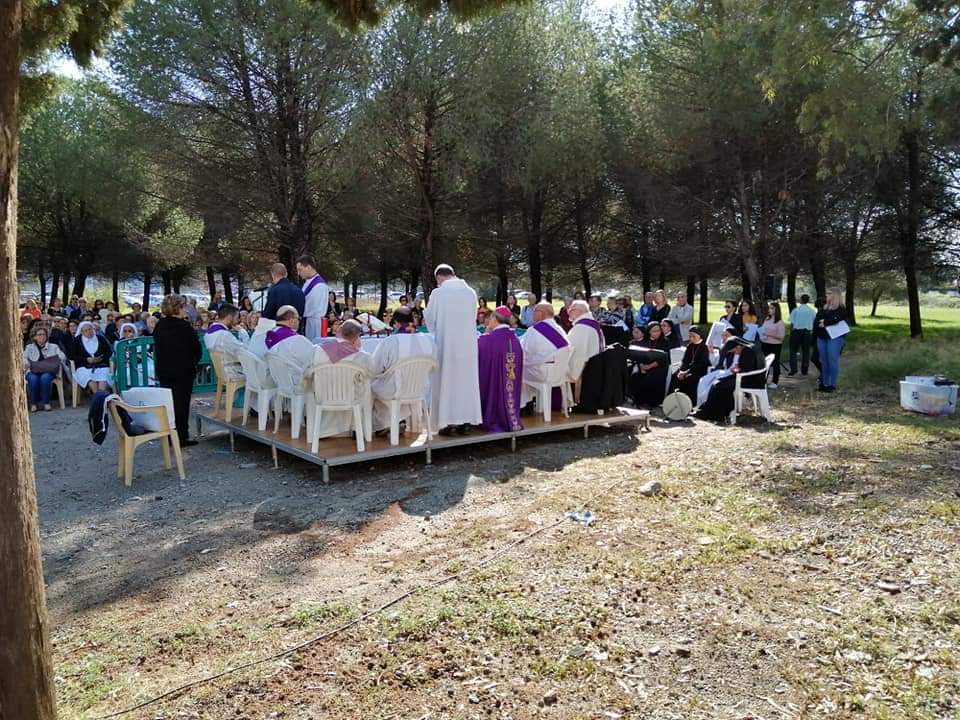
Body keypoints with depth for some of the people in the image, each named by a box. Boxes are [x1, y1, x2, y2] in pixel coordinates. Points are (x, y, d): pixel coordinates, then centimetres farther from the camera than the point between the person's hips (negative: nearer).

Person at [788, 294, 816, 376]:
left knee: (793, 351, 5)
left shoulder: (796, 310, -8)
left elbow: (792, 323, -6)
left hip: (796, 331, -2)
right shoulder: (812, 311, -2)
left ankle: (793, 369, -2)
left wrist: (791, 332, 5)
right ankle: (804, 370, 16)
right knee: (806, 351, 11)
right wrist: (811, 331, 11)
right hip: (807, 332, 2)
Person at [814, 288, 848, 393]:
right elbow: (816, 320, 9)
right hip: (822, 338, 6)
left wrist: (824, 322, -11)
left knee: (833, 361, -4)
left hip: (834, 338, -6)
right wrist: (820, 323, -7)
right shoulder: (824, 308, 17)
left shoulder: (841, 309, -3)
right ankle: (824, 383, 18)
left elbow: (835, 319, -19)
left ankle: (832, 384, 2)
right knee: (824, 361, 10)